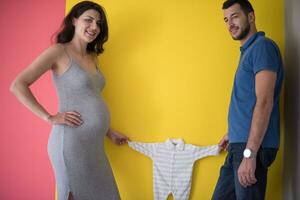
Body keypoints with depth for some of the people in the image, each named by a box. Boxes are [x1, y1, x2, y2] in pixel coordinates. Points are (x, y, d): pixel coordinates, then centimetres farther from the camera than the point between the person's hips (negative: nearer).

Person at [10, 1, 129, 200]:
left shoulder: (92, 58, 16)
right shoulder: (59, 51, -6)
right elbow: (17, 86, -12)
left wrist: (109, 132, 20)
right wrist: (50, 117, -14)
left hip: (94, 144, 7)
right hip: (71, 142, -7)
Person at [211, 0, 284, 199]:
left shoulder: (263, 46, -11)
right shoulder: (248, 51, 17)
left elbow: (264, 102, -20)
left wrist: (249, 153, -24)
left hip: (253, 146, -9)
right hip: (240, 144, 9)